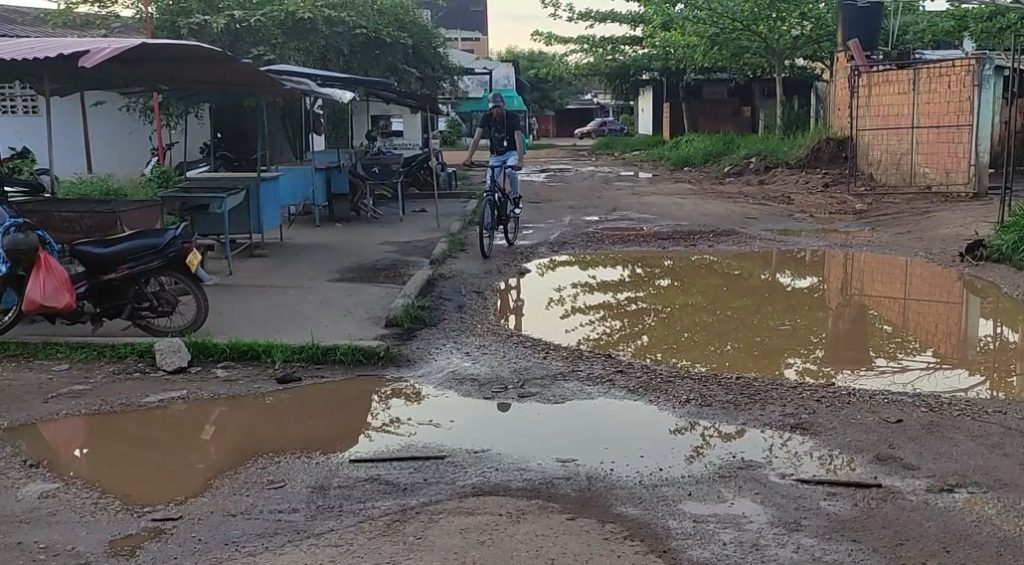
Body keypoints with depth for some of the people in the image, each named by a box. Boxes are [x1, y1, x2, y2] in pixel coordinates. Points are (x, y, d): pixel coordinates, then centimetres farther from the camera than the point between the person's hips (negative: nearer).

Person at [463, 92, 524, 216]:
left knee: (511, 171, -34)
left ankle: (516, 199, -13)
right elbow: (476, 138, -15)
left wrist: (520, 161, -42)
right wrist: (469, 158, -29)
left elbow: (518, 140, -27)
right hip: (496, 155, 3)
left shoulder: (513, 118, -16)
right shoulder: (486, 118, -8)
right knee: (489, 183, -14)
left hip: (512, 153, -3)